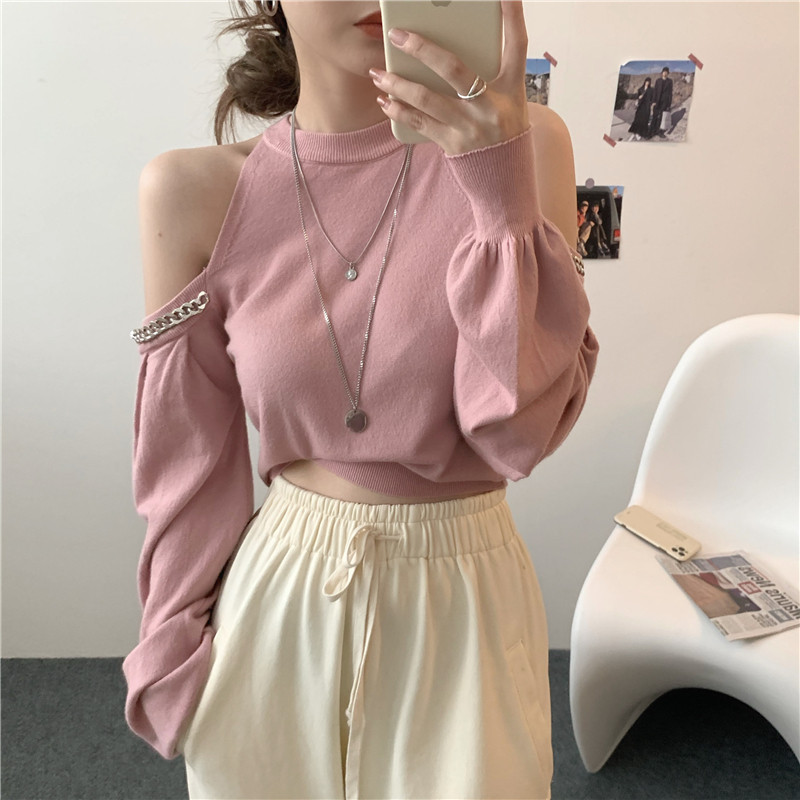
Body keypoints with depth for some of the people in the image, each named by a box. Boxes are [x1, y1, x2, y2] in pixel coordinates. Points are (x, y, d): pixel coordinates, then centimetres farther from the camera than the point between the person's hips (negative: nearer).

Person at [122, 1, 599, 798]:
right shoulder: (194, 192, -8)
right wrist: (174, 652, 7)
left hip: (464, 611, 0)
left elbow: (522, 432, -15)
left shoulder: (521, 145, -10)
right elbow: (190, 458, -1)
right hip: (275, 610, 1)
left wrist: (503, 186, -26)